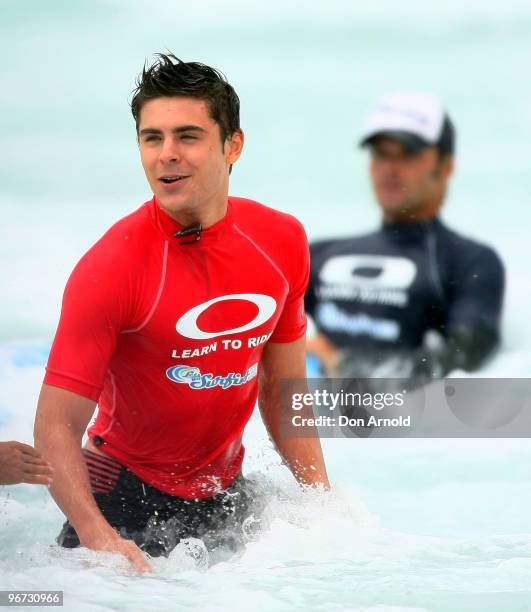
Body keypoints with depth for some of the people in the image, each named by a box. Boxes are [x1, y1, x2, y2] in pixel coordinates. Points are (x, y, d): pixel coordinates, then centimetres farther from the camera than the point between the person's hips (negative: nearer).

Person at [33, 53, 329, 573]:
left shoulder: (282, 242, -5)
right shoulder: (111, 267, -22)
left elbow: (282, 392, 8)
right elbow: (57, 424, -23)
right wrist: (100, 538, -37)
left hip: (223, 489, 5)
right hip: (127, 488, -5)